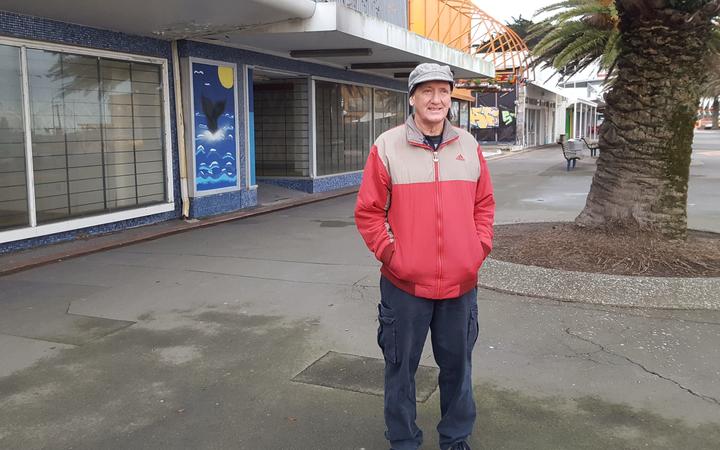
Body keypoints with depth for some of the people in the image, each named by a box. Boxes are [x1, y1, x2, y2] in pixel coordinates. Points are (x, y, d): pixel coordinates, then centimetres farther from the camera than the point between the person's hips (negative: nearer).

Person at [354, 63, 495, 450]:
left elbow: (484, 203, 13)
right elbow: (368, 211, -3)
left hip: (461, 283, 3)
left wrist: (480, 247, 3)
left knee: (457, 365, 17)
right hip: (405, 283, -3)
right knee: (401, 367, 11)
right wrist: (388, 253, -9)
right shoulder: (387, 146, -6)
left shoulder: (469, 146, 6)